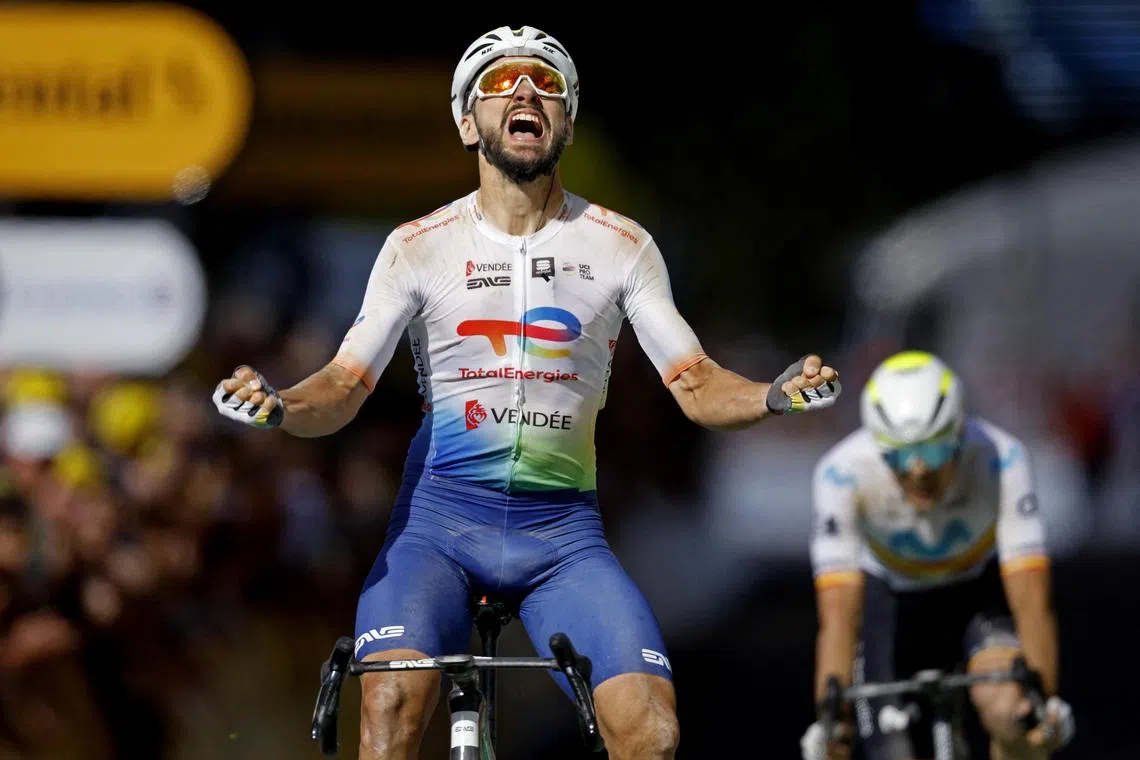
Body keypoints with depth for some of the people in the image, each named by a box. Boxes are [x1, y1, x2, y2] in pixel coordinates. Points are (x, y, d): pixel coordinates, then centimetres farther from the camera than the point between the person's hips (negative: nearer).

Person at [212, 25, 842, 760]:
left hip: (563, 533, 1)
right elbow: (345, 388, -3)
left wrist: (775, 396, -20)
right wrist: (281, 406, -26)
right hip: (440, 517, -1)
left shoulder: (620, 247, 3)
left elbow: (696, 385, 2)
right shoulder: (421, 246, 1)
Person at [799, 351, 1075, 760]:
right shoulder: (841, 473, -32)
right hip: (892, 599, 1)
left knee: (1006, 709, -30)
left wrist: (1044, 700, -50)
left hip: (983, 588, -1)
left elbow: (1031, 601, -37)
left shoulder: (999, 458, -33)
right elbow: (839, 616, -36)